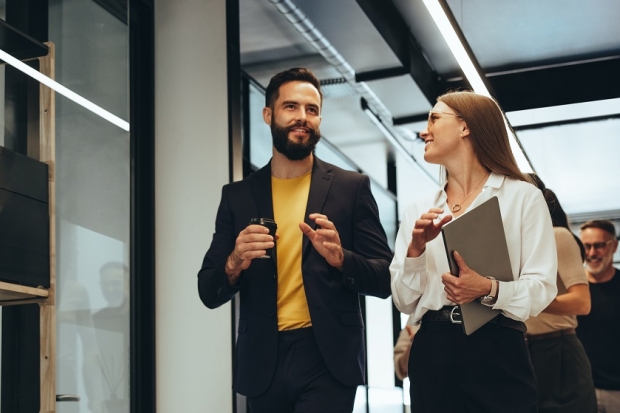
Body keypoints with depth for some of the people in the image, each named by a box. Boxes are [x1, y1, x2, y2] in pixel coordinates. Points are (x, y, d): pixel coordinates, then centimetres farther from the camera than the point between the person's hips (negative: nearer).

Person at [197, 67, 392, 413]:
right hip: (264, 361, 2)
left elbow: (385, 279, 1)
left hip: (328, 359, -2)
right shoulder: (237, 195, 8)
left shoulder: (352, 187, 3)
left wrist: (340, 258, -18)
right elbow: (210, 293, 7)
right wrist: (234, 265, -14)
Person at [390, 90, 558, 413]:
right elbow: (404, 301, 9)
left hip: (499, 355, -3)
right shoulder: (418, 211, 12)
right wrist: (415, 250, -7)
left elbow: (542, 288, -5)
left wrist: (489, 289, -22)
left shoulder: (523, 197, 1)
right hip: (432, 356, 4)